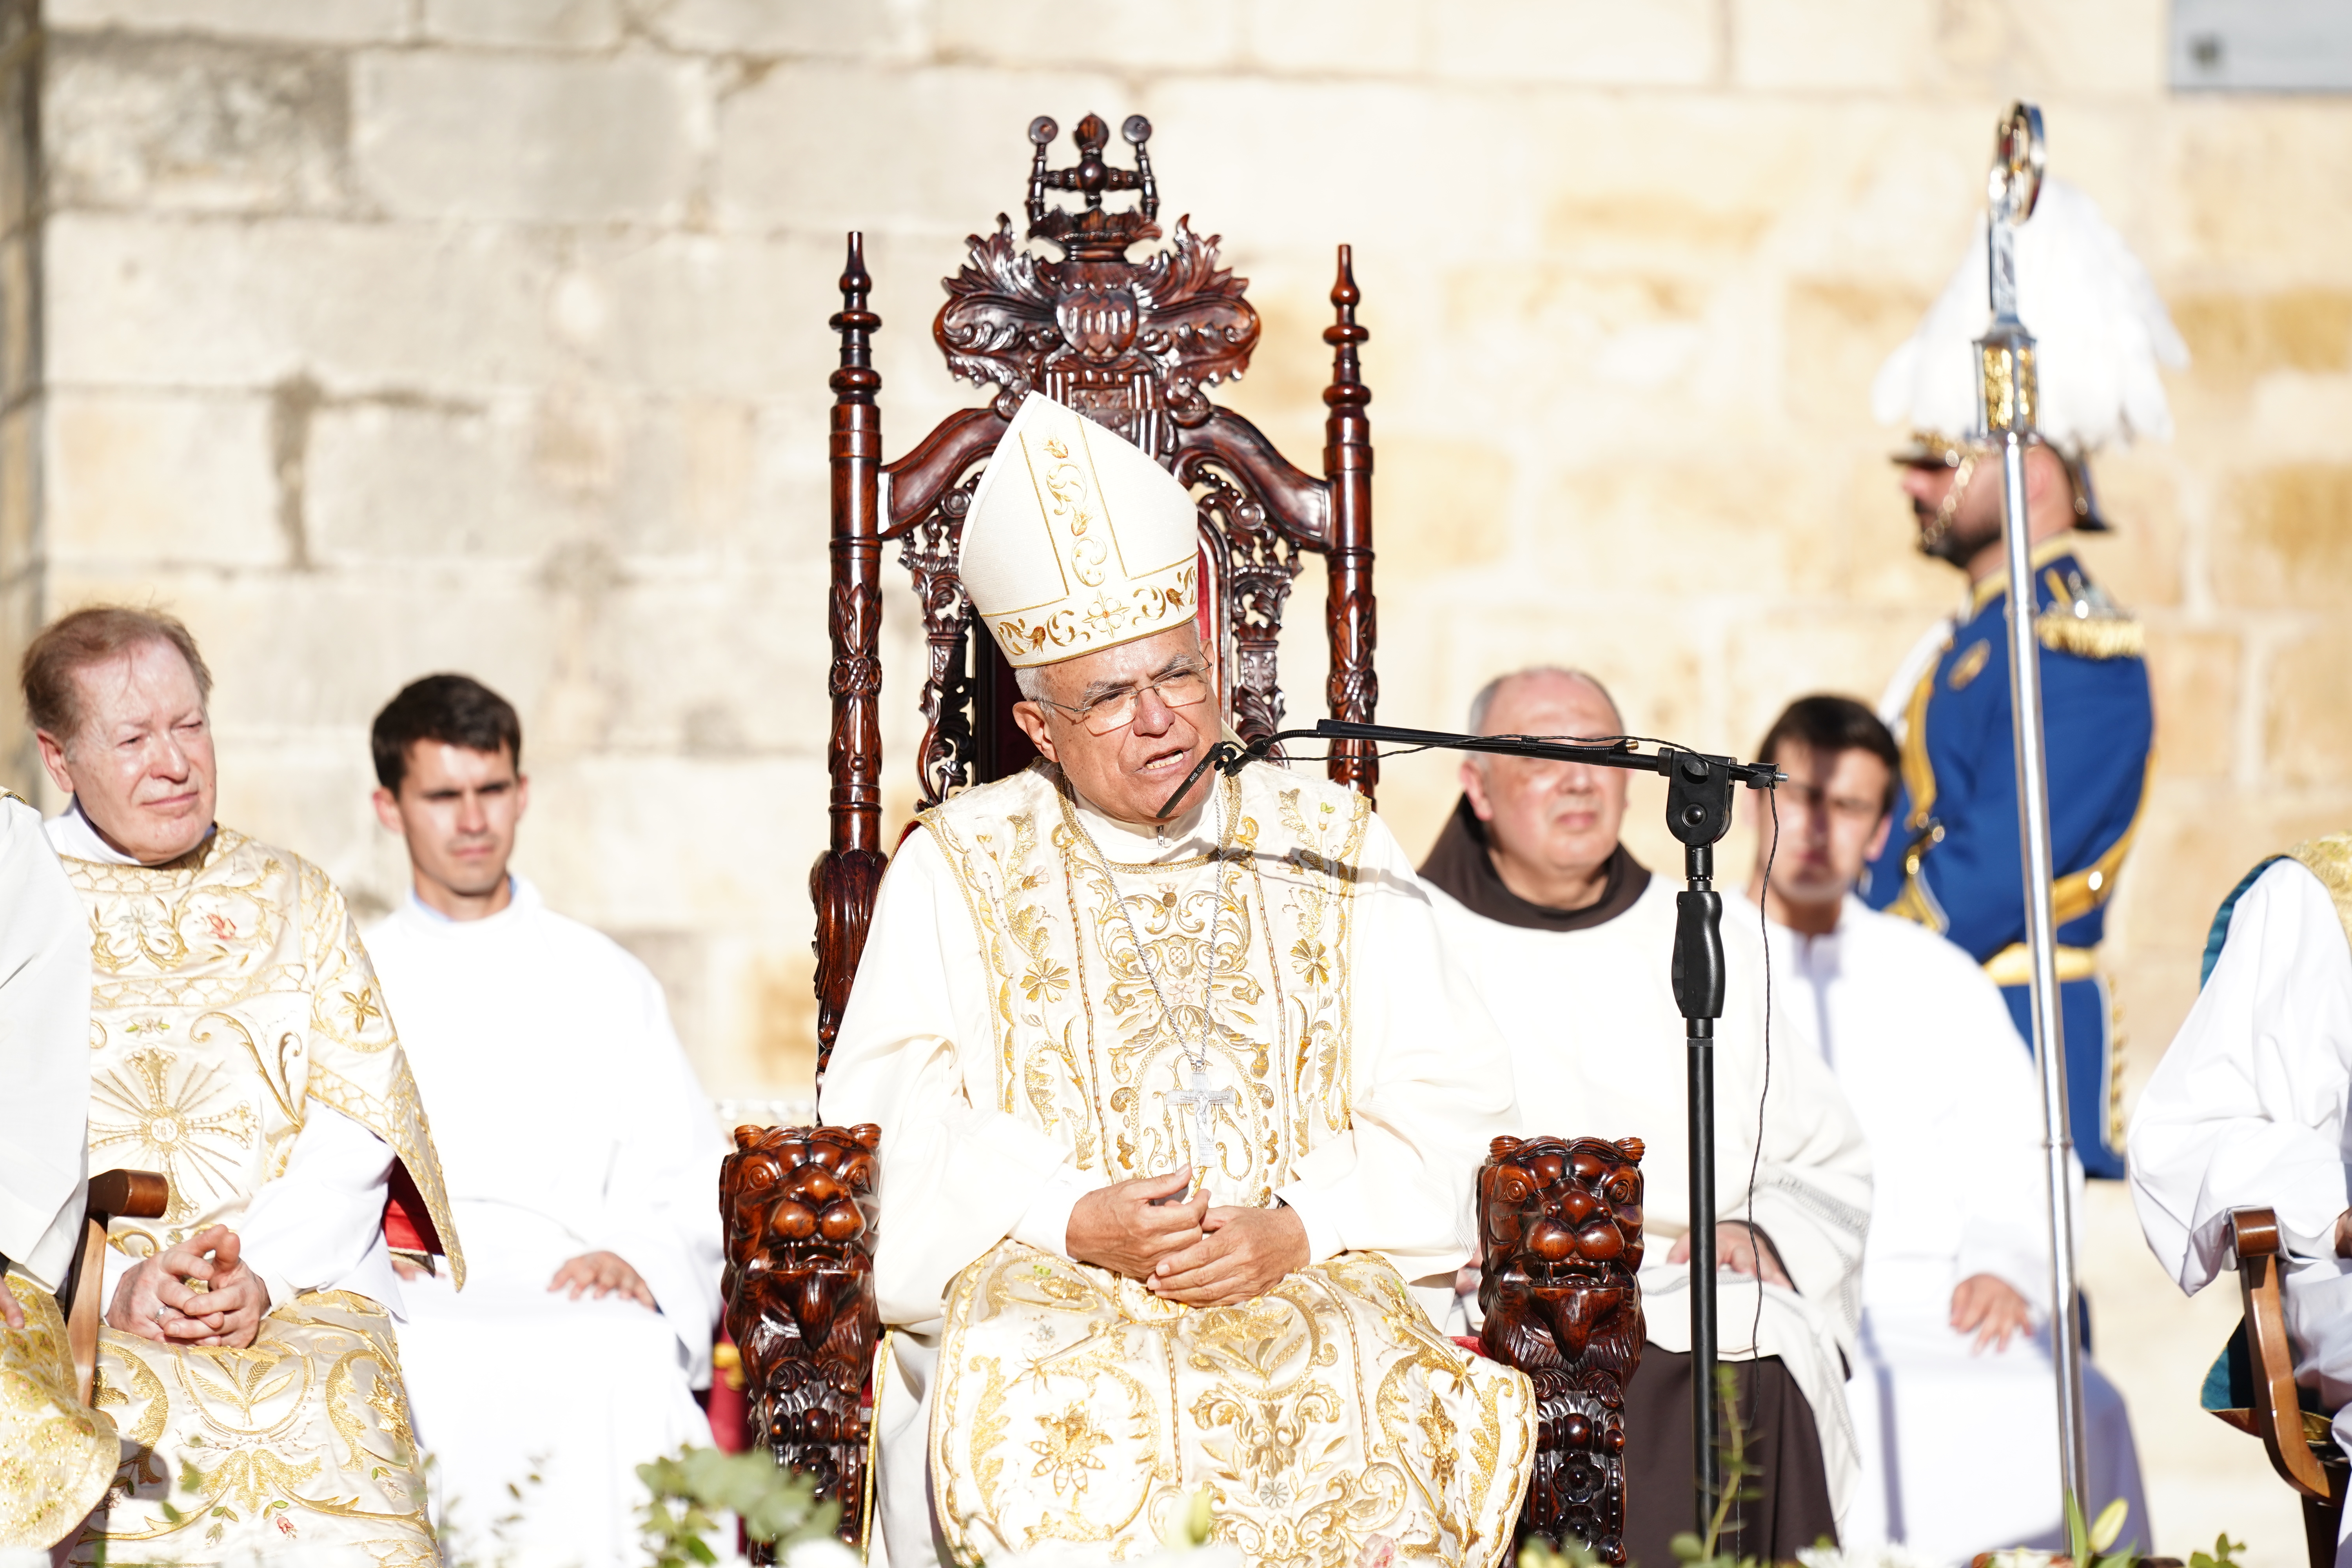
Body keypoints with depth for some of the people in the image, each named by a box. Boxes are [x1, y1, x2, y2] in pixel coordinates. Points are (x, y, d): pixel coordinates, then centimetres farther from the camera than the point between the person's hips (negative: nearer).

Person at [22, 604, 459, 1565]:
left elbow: (355, 1126, 8)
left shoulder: (293, 900, 19)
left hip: (298, 1296, 1)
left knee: (330, 1416, -32)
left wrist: (263, 1273, -10)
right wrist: (111, 1286, -14)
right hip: (63, 1302, -1)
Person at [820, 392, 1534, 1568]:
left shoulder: (1334, 848, 15)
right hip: (1041, 1280, -1)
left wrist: (1295, 1229, -11)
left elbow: (1444, 1102, 7)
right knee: (1049, 1404, -35)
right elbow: (891, 1123, 1)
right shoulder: (957, 870, 12)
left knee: (1387, 1386, -32)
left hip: (1316, 1277, 1)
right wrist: (1076, 1220, -15)